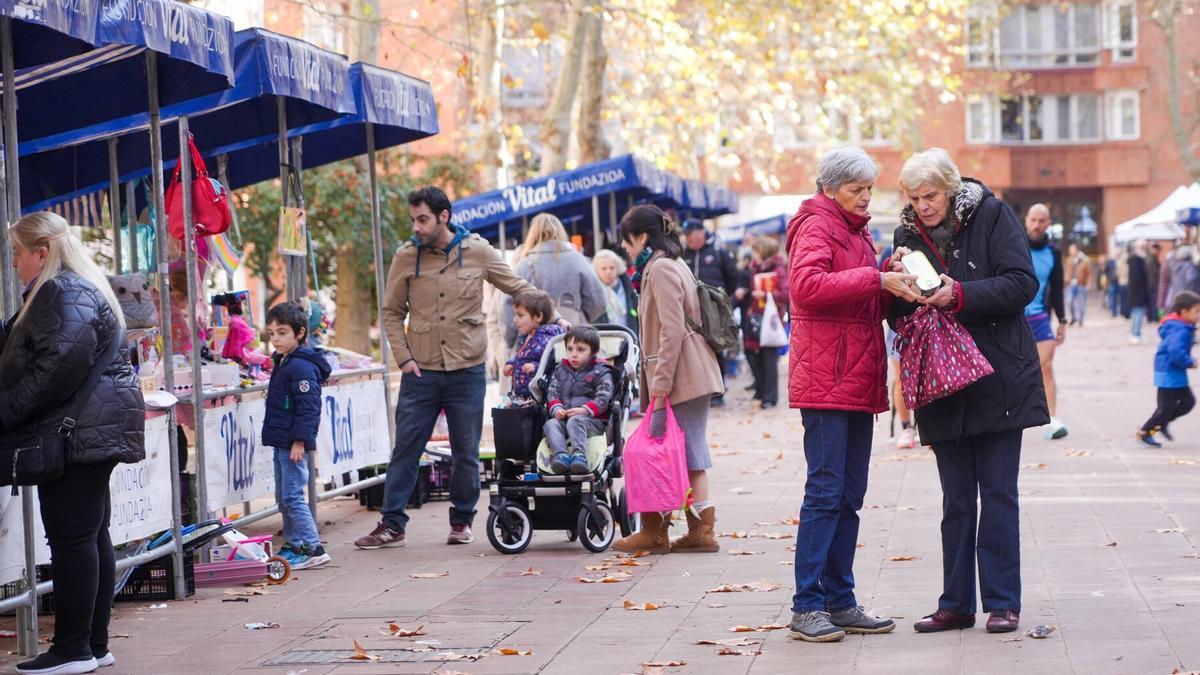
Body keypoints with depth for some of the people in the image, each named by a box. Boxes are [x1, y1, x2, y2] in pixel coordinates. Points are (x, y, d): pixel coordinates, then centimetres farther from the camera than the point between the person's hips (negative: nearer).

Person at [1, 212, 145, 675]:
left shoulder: (64, 294, -13)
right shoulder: (80, 289, 22)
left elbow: (58, 368, -22)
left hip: (80, 431, -11)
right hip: (93, 431, 11)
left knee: (72, 537, -7)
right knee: (91, 536, 12)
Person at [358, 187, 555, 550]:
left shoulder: (478, 252, -2)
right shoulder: (406, 257, 0)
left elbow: (520, 288, 8)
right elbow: (392, 312, 7)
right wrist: (403, 356, -3)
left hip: (467, 370, 0)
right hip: (420, 371, 0)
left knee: (466, 452, 7)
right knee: (405, 449, 1)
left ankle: (462, 521, 21)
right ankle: (391, 523, 7)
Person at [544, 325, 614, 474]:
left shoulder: (601, 372, 6)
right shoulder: (560, 371, 22)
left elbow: (603, 398, -5)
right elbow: (552, 393, 13)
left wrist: (585, 410, -20)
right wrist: (556, 408, -9)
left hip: (593, 420, -4)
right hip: (563, 418, 4)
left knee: (575, 421, -37)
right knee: (551, 424, -27)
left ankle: (579, 455, -55)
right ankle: (560, 455, -49)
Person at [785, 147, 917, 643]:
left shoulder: (856, 231, 22)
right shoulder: (816, 225, -5)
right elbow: (806, 285, -23)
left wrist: (894, 283, 3)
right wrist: (876, 279, -24)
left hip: (858, 380, 9)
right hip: (825, 380, -9)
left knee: (849, 496, 10)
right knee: (825, 492, -9)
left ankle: (840, 602, 14)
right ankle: (807, 606, -6)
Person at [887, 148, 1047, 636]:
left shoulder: (991, 215, -4)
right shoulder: (909, 233, 8)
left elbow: (1023, 283, -12)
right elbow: (896, 313, 8)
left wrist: (961, 295, -22)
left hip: (997, 380, -4)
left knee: (998, 493, -1)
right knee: (956, 499, 8)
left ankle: (1002, 602, 5)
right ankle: (956, 605, 12)